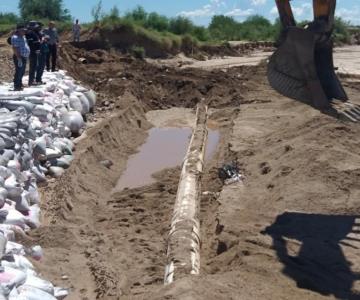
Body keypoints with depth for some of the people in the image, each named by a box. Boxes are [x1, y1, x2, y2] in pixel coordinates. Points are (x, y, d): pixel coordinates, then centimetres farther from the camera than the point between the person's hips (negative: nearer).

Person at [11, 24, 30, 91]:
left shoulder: (22, 37, 16)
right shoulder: (15, 37, -15)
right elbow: (15, 49, -21)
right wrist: (19, 58, -25)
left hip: (24, 57, 10)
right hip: (19, 57, -10)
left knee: (22, 72, 17)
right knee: (19, 72, -8)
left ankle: (19, 85, 28)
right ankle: (16, 87, -3)